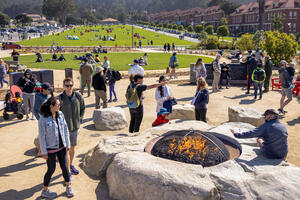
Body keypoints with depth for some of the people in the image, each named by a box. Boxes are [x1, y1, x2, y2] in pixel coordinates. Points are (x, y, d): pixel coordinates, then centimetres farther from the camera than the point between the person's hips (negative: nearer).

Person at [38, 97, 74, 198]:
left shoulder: (60, 115, -2)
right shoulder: (43, 118, -17)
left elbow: (65, 130, 5)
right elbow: (41, 136, -13)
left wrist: (67, 145, 7)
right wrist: (44, 152, -11)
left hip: (61, 147, 5)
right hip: (50, 148, -4)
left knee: (64, 167, 12)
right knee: (51, 170, 7)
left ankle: (68, 187, 30)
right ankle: (45, 191, 29)